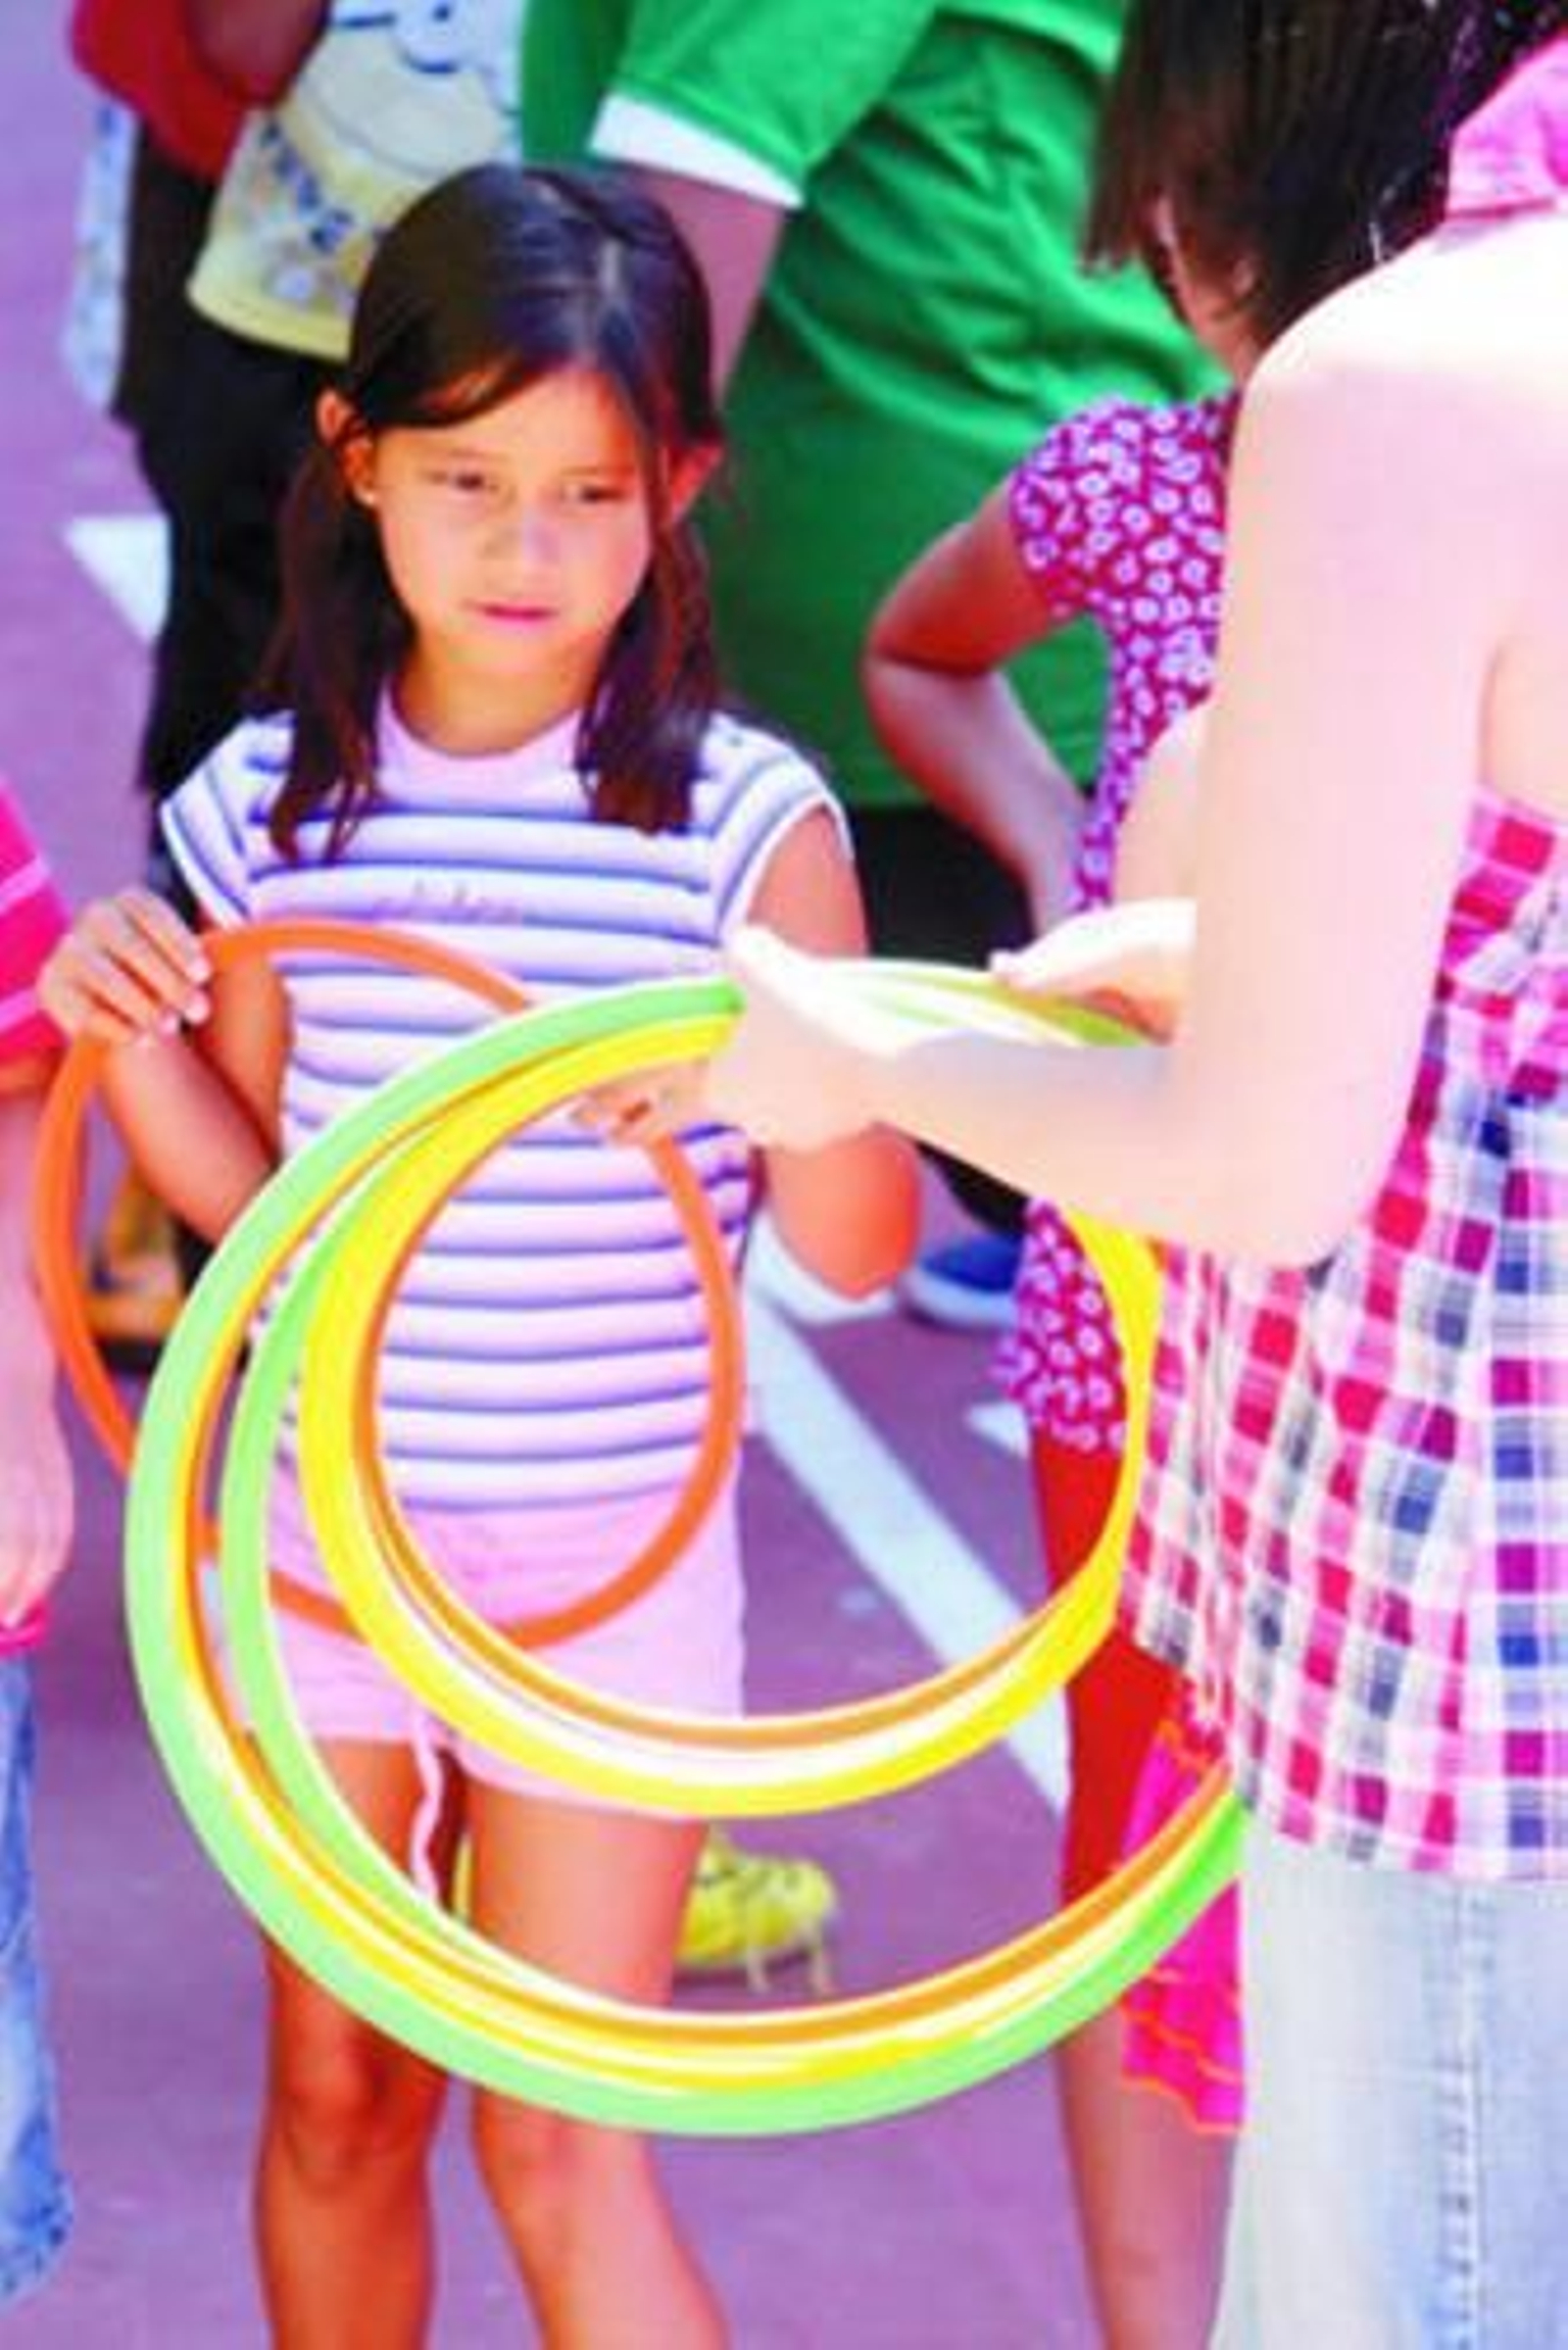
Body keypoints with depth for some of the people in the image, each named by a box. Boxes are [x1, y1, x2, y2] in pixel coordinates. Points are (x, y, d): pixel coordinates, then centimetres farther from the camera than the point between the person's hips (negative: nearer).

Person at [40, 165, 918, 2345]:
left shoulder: (751, 821, -12)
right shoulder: (275, 801, -3)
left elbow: (858, 1252, -9)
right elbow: (260, 1196, 8)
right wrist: (131, 1042, -9)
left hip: (610, 1561, -3)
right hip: (322, 1528, 4)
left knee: (560, 2148, -1)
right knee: (337, 2100, 16)